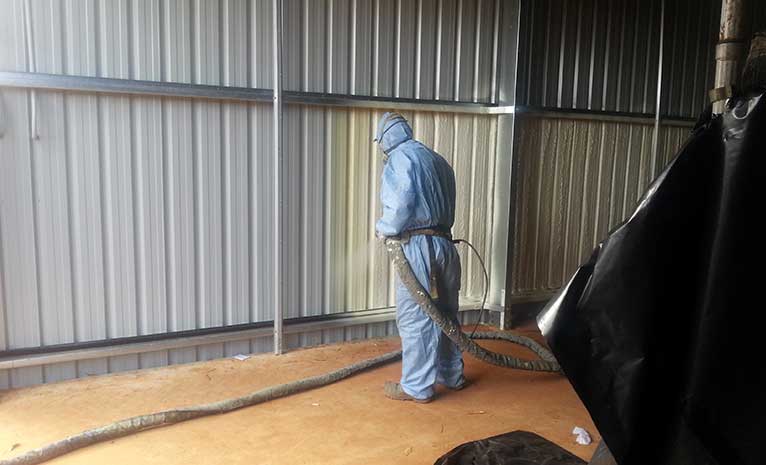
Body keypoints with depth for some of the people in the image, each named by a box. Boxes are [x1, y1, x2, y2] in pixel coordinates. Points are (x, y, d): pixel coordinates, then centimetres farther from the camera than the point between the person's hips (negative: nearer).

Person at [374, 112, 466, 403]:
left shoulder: (399, 157, -5)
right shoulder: (437, 160, 18)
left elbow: (401, 202, -18)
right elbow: (448, 207, 11)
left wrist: (384, 228, -3)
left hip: (417, 246, -8)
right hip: (445, 243, 8)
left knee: (414, 317, 1)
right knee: (445, 313, 18)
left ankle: (417, 387, 10)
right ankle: (452, 374, 31)